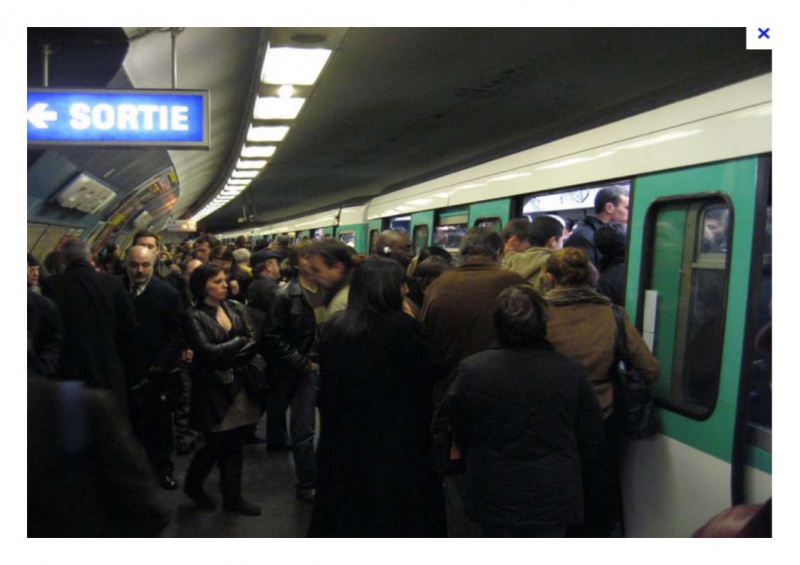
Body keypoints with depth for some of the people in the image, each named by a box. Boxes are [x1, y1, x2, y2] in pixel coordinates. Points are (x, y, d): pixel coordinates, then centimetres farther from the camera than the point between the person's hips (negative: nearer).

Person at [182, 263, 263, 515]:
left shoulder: (235, 308, 5)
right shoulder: (194, 316, -10)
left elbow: (254, 341, -3)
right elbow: (207, 351, -19)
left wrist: (228, 358, -14)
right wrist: (239, 342, -7)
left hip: (237, 384, 5)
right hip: (212, 387, -5)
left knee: (233, 444, 9)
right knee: (217, 444, 1)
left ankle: (232, 497, 20)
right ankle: (192, 485, 28)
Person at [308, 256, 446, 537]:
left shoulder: (332, 328, 0)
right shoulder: (401, 326, -19)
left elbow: (326, 382, 9)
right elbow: (434, 369, -9)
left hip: (343, 437, 5)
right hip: (395, 438, -5)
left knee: (343, 509, 18)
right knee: (397, 513, 10)